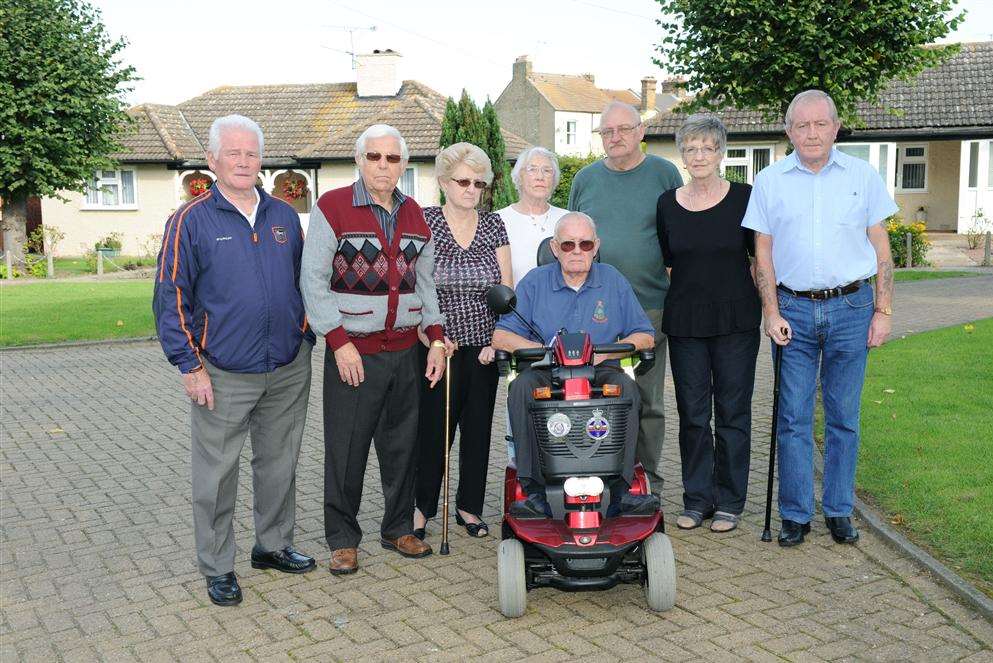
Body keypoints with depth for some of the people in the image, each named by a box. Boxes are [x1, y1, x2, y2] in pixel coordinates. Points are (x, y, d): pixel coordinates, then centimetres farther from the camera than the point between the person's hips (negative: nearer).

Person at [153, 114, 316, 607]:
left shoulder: (284, 216, 8)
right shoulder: (192, 220, -5)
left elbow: (302, 281, 17)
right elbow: (170, 297, -6)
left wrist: (306, 339, 11)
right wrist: (190, 365, -10)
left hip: (288, 369, 4)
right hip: (223, 375, -4)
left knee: (279, 464, 15)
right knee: (216, 475, 4)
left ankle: (273, 545, 33)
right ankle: (217, 568, 19)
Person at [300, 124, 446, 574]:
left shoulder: (414, 215, 11)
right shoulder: (332, 208, -6)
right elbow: (313, 281, -8)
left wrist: (436, 338, 7)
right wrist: (339, 341, -14)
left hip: (404, 351, 5)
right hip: (352, 352, -5)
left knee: (402, 445, 12)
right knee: (346, 449, 2)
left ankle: (398, 528, 28)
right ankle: (342, 538, 18)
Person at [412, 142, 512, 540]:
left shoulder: (494, 225, 8)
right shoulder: (424, 222, -2)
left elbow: (506, 288, 7)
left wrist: (498, 340, -2)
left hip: (484, 347, 4)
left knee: (478, 427, 9)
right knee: (433, 427, -1)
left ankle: (469, 506, 23)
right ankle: (422, 506, 16)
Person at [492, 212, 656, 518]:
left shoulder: (613, 281, 9)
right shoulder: (535, 282, 7)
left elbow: (645, 336, 7)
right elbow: (501, 336, 1)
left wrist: (605, 352, -11)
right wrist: (546, 350, -14)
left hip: (599, 371, 0)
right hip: (547, 373, 0)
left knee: (626, 386, -31)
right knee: (522, 386, -31)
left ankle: (620, 487, -28)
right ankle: (534, 489, -31)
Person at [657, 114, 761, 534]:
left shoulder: (743, 198, -1)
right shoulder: (668, 204, 6)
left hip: (736, 318, -2)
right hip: (685, 321, 2)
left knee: (732, 412, 4)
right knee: (692, 413, 7)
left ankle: (729, 502, 16)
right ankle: (696, 499, 20)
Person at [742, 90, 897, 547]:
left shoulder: (863, 177, 5)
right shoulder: (769, 181, 4)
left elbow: (881, 249, 7)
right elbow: (763, 253, 5)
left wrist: (882, 312, 1)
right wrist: (772, 313, -3)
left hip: (850, 308, 0)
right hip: (793, 309, 0)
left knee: (843, 416, 6)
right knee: (793, 417, 2)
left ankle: (839, 511, 20)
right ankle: (795, 514, 12)